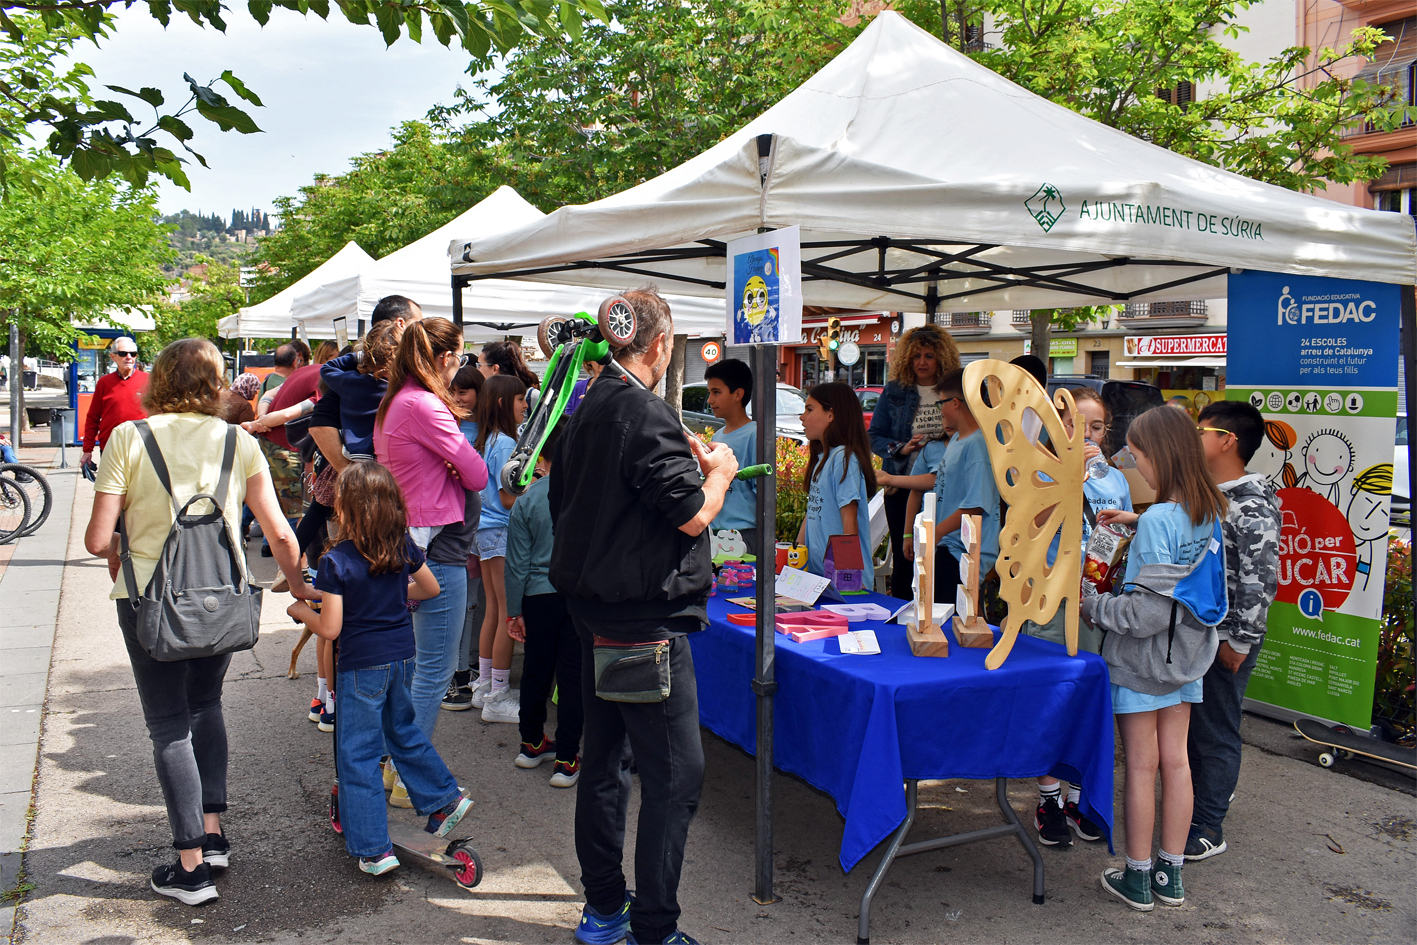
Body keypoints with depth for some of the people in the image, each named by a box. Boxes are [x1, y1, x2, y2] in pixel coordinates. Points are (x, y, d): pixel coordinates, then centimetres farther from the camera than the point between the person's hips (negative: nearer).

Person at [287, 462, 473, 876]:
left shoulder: (335, 562, -18)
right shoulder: (404, 546, -2)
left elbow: (329, 629, -17)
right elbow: (431, 588, 11)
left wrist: (300, 609, 1)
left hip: (362, 666, -6)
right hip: (404, 655, 6)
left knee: (357, 755, 6)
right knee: (403, 730, 27)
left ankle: (374, 849, 11)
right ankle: (445, 799, 32)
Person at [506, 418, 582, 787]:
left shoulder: (527, 500, -5)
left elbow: (518, 562, -1)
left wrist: (515, 611, 7)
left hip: (539, 596, 1)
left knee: (536, 671, 16)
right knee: (572, 676, 4)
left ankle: (532, 743, 33)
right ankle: (565, 760, 7)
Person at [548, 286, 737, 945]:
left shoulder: (583, 411, 9)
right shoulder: (647, 416, -18)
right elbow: (693, 515, -20)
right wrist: (719, 470, 0)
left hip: (591, 609, 10)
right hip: (645, 618, -9)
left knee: (604, 756, 17)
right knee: (675, 774, -1)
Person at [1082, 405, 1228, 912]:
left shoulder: (1158, 520, -24)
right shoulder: (1209, 513, 1)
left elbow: (1146, 612, -25)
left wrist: (1090, 604, -13)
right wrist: (1138, 521, 18)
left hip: (1143, 661, -7)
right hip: (1186, 659, 7)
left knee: (1141, 767, 5)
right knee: (1175, 762, 14)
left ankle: (1137, 879, 19)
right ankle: (1170, 875, 25)